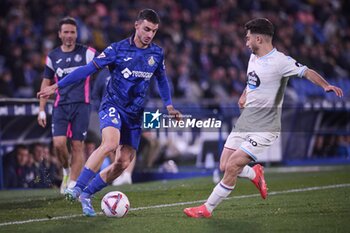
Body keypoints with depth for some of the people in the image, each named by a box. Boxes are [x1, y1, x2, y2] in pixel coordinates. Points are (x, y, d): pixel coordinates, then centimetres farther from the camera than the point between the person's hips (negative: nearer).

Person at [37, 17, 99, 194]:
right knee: (59, 143, -13)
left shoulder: (86, 53, 2)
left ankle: (72, 185, 2)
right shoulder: (53, 57, 10)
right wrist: (41, 110, 13)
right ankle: (67, 170, 16)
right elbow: (46, 82, 16)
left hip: (81, 105, -2)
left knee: (77, 145, -4)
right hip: (60, 106, 2)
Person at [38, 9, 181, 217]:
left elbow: (161, 80, 22)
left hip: (135, 114, 5)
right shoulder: (118, 49, -9)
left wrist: (169, 106, 14)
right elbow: (89, 69, -8)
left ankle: (86, 195, 11)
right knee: (110, 144, -32)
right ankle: (77, 188, -29)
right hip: (113, 105, -5)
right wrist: (56, 86, -10)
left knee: (123, 163, -2)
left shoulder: (157, 53, 4)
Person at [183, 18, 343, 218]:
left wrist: (325, 85, -44)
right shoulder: (254, 58, 10)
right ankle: (255, 174, 34)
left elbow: (306, 72, -29)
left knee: (232, 167, -13)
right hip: (244, 123, 8)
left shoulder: (279, 61, -17)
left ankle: (208, 209, 0)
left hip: (264, 128, -8)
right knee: (224, 166, 5)